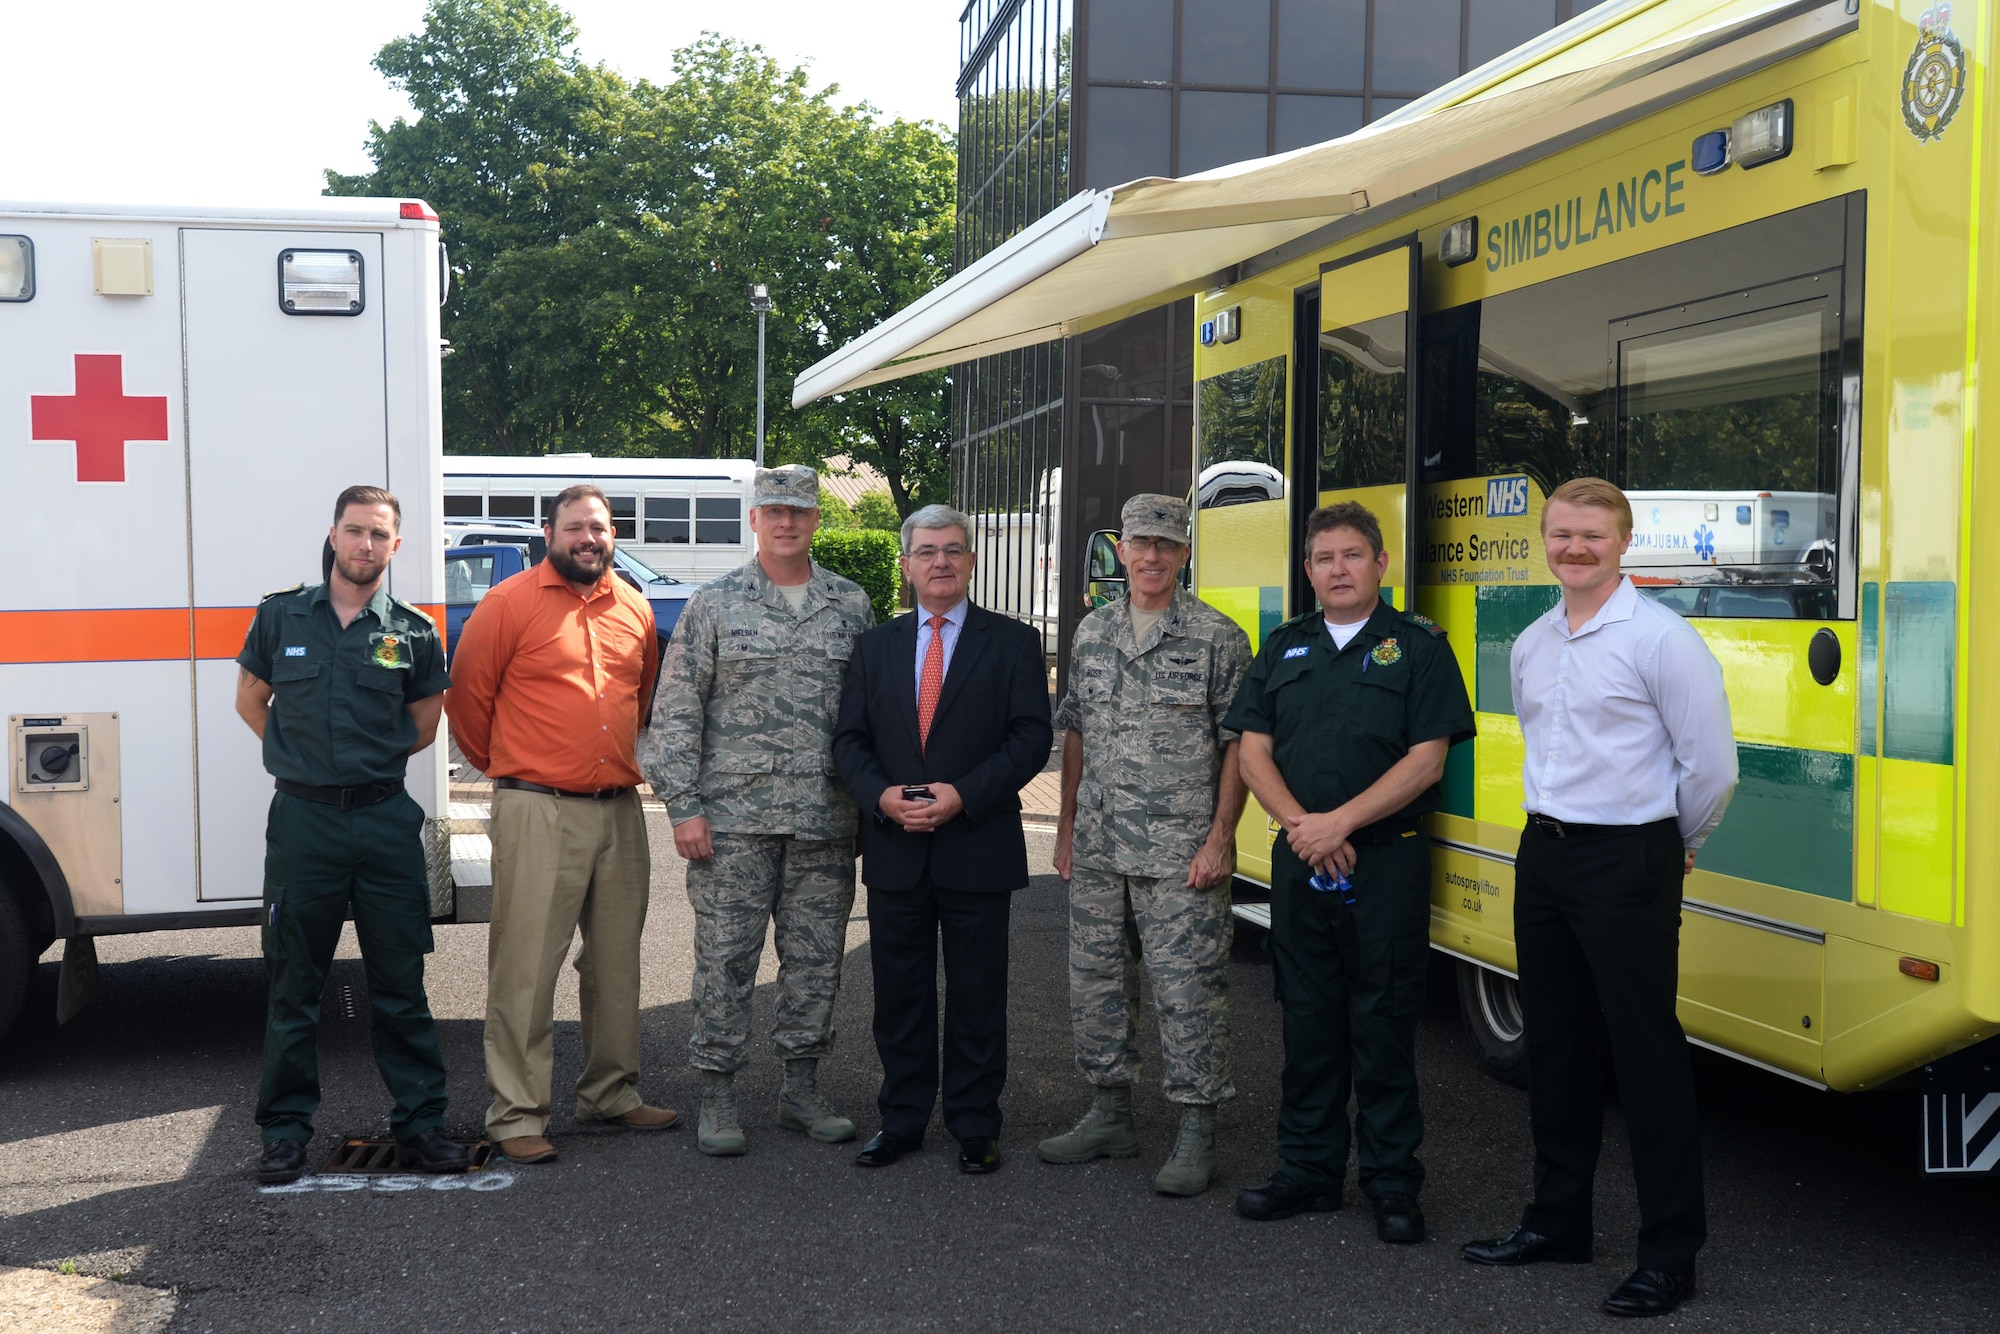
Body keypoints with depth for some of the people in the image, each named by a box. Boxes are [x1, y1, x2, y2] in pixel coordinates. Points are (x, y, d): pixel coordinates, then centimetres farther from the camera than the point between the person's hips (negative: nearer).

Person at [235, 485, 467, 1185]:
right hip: (303, 818, 0)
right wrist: (307, 759, 8)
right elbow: (251, 699, 15)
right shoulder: (281, 616, 4)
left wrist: (369, 759, 6)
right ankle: (286, 1132, 17)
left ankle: (419, 1123, 14)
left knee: (401, 982, 5)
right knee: (294, 985, 6)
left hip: (386, 819, 0)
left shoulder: (414, 633, 4)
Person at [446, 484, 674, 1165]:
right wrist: (503, 765, 9)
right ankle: (516, 1114, 3)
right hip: (537, 811, -6)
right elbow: (469, 694, 0)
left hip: (620, 810, 6)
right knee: (525, 968, -4)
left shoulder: (634, 609, 11)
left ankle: (611, 1092, 27)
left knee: (616, 963, 14)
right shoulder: (510, 604, -5)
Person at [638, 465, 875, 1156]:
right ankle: (717, 1095, 11)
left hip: (825, 819, 2)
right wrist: (683, 806, -6)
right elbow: (675, 711, 0)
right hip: (734, 817, -2)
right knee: (725, 957, 1)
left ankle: (802, 1087, 21)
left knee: (816, 957, 8)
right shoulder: (714, 605, 2)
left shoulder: (852, 604, 9)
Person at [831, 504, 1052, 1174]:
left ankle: (974, 1126, 16)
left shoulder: (1012, 641, 2)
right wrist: (881, 795, -12)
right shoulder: (875, 646, 12)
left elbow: (1031, 737, -5)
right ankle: (901, 1121, 21)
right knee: (898, 993, 9)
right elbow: (849, 738, 8)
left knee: (977, 995, 5)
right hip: (894, 849, 3)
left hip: (978, 848, -3)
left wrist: (964, 794, -16)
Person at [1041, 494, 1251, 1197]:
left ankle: (1196, 1135, 6)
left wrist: (1220, 839, -12)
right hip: (1097, 849, 6)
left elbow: (1238, 745, -6)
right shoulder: (1092, 633, 12)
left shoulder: (1218, 637, -4)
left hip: (1181, 853, -5)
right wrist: (1066, 829, 13)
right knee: (1096, 981, 12)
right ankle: (1110, 1116, 26)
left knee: (1188, 989, -4)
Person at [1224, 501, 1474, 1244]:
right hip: (1298, 860, 4)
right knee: (1308, 1021, 10)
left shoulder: (1417, 647, 0)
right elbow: (1253, 753, 7)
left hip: (1387, 861, -4)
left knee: (1384, 1027, 1)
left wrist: (1339, 823, -15)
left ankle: (1392, 1183, 11)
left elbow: (1426, 761, -8)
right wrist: (1299, 825, -10)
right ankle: (1308, 1169, 20)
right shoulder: (1284, 649, 12)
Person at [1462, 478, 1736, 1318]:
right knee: (1554, 1043, 15)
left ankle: (1670, 1255, 6)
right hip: (1543, 855, 7)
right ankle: (1557, 1221, 28)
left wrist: (1677, 845, 2)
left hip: (1628, 864, -7)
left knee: (1647, 1055, -3)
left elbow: (1710, 765, -10)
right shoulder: (1530, 646, 10)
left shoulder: (1660, 639, -12)